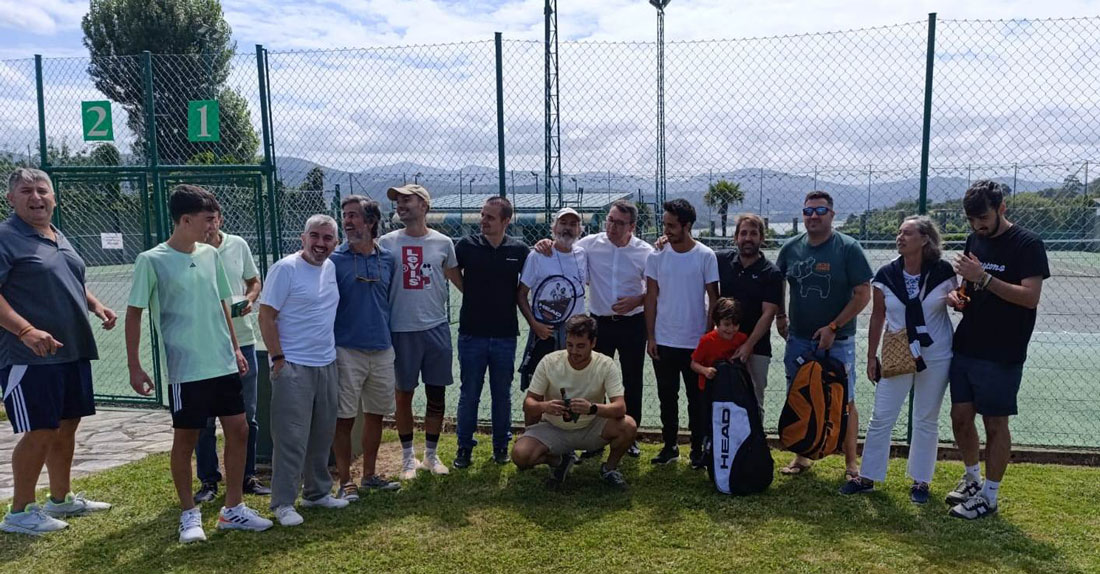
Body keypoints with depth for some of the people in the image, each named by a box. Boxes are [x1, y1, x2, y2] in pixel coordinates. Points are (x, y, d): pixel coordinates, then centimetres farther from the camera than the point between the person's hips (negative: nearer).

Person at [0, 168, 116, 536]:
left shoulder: (60, 239, 16)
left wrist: (95, 305, 9)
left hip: (73, 352, 8)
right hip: (31, 356, -8)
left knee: (67, 426, 15)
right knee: (40, 432, -5)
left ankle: (61, 499, 29)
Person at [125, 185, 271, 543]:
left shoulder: (211, 255, 7)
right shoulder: (151, 261, -9)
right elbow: (134, 314, -5)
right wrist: (134, 366, -7)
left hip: (224, 364, 6)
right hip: (186, 369, -6)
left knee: (238, 430, 8)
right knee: (185, 440, 6)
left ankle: (233, 510, 22)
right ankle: (189, 515, 23)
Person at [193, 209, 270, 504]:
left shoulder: (239, 245, 4)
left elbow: (254, 281, 16)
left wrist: (249, 299, -5)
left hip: (242, 339, 3)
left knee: (246, 416, 11)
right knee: (204, 419, 6)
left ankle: (247, 476, 25)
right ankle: (208, 480, 20)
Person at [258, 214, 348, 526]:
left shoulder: (331, 268, 10)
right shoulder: (285, 269, -11)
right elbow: (266, 316, -12)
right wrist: (277, 358, -15)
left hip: (327, 365, 7)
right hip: (293, 367, -7)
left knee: (322, 436, 14)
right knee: (291, 438, -4)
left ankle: (318, 492, 28)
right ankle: (283, 503, 7)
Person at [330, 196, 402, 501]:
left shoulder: (387, 258, 7)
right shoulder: (334, 259, -4)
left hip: (382, 350, 4)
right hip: (347, 350, -4)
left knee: (376, 415, 12)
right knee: (344, 419, 0)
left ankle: (369, 475, 27)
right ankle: (345, 483, 12)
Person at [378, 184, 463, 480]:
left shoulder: (443, 243, 2)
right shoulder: (387, 242, 0)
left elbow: (458, 280, 14)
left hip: (436, 326, 1)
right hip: (402, 330, -1)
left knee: (437, 394, 8)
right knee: (404, 393, 8)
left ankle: (431, 454, 24)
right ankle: (408, 456, 23)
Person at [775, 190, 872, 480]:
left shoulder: (849, 248, -8)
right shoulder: (791, 248, 4)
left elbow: (863, 294, -9)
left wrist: (833, 327, -14)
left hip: (838, 340, -3)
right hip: (798, 339, 4)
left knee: (844, 403, 4)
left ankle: (851, 463, 17)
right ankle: (801, 457, 25)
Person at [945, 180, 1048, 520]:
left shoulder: (1028, 245, -10)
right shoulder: (974, 240, 10)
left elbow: (1030, 297, -19)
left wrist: (983, 277, -27)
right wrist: (957, 297, -1)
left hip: (1002, 354, -6)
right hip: (966, 348, 7)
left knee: (995, 423, 2)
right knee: (960, 416, 11)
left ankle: (989, 495, 15)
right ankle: (972, 479, 32)